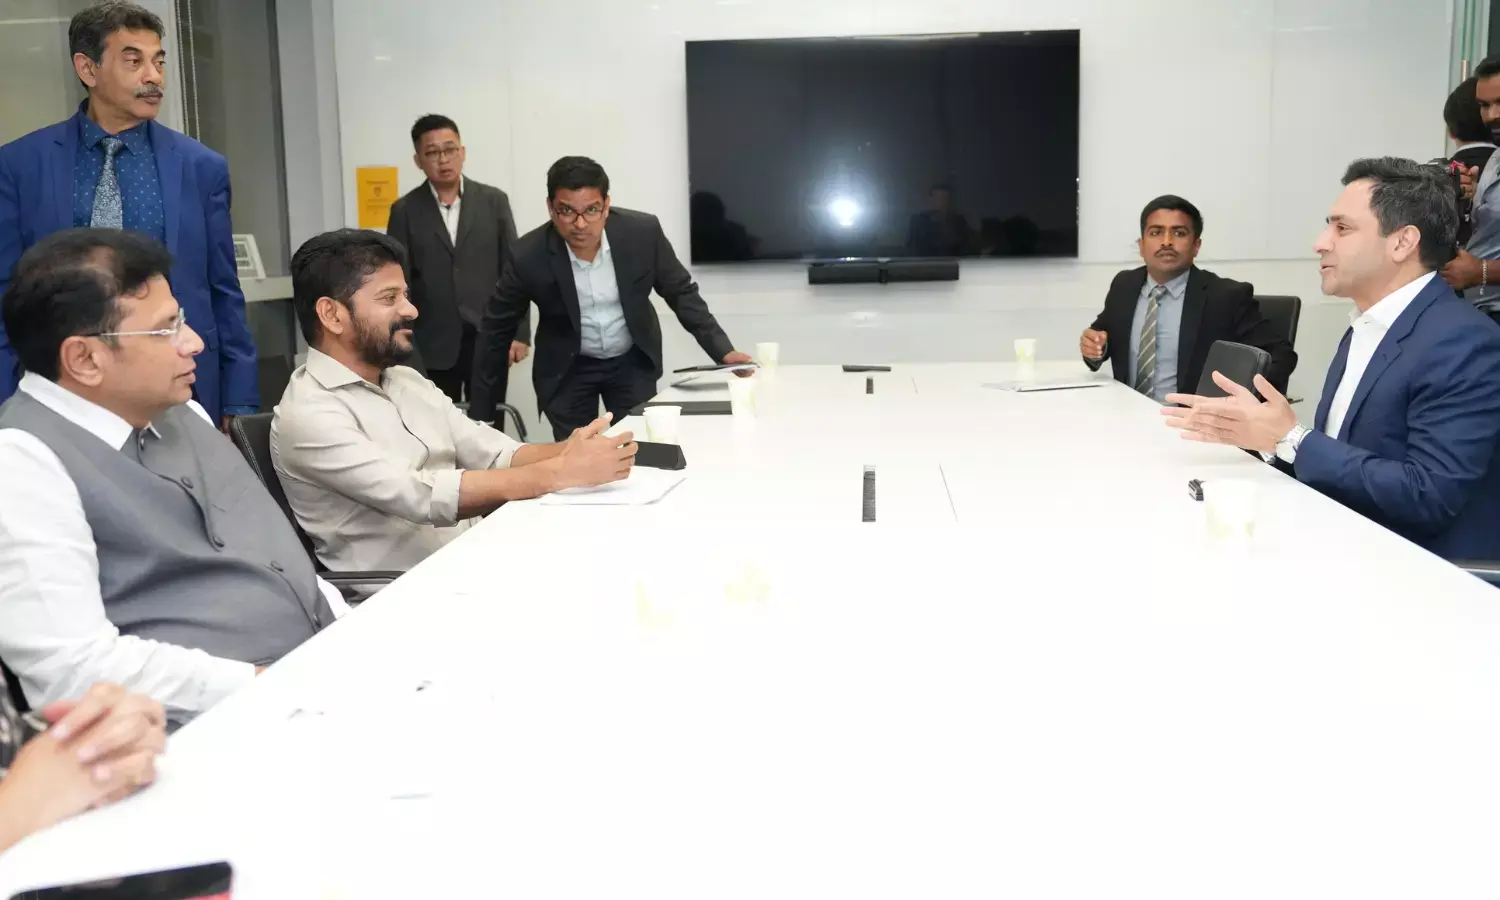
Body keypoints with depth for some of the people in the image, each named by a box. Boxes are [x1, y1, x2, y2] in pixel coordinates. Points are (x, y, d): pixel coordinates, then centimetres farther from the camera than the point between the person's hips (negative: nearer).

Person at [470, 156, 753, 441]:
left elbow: (681, 293, -4)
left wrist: (722, 351, -10)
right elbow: (497, 328, -9)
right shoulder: (528, 256, -22)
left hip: (633, 361, 1)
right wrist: (478, 410, -6)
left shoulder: (643, 232, -20)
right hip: (567, 370, -1)